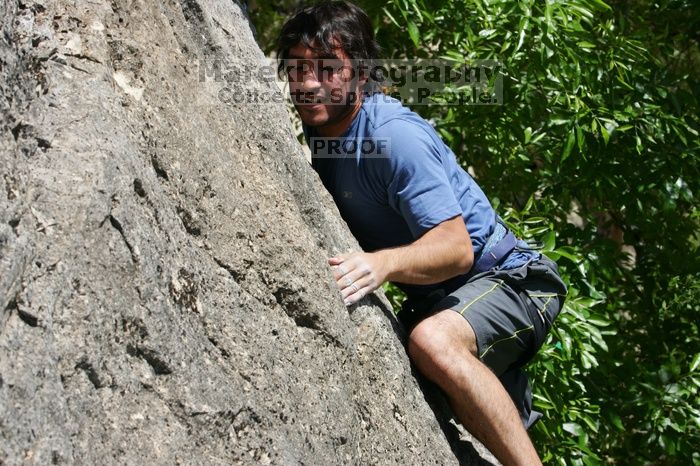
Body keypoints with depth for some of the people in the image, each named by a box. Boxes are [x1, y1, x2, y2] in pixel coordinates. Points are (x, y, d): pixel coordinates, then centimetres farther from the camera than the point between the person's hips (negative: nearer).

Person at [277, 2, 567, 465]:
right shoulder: (317, 131, 1)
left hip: (504, 277, -9)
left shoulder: (394, 135, -25)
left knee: (433, 341, -39)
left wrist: (384, 262, -51)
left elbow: (457, 247, -34)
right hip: (434, 299, 9)